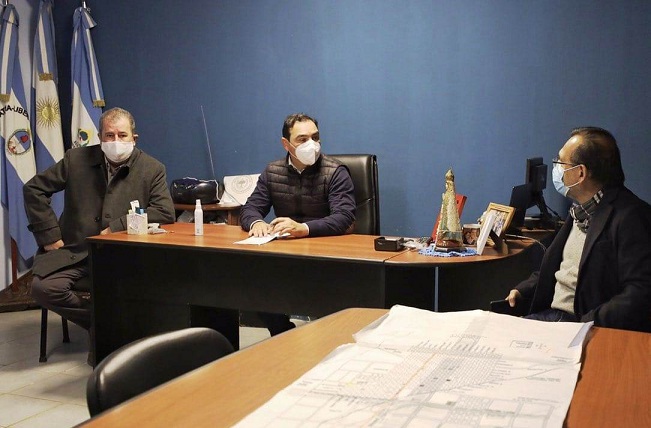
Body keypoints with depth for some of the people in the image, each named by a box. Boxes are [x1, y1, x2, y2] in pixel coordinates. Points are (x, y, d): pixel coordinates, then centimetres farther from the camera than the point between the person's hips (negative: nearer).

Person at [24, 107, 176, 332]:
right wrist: (49, 235, 1)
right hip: (73, 250, 2)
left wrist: (116, 228, -14)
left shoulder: (152, 169, 0)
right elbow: (33, 188, 10)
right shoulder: (76, 159, 4)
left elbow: (165, 212, -10)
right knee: (43, 287, -24)